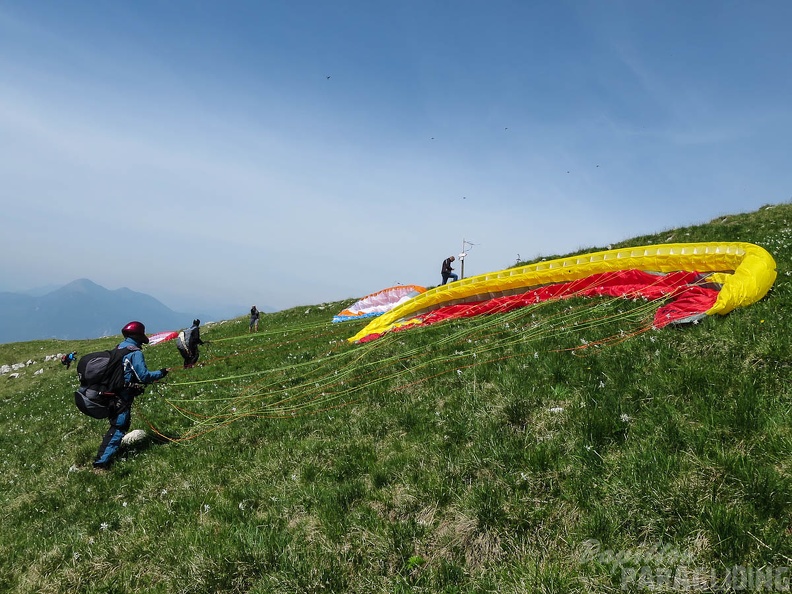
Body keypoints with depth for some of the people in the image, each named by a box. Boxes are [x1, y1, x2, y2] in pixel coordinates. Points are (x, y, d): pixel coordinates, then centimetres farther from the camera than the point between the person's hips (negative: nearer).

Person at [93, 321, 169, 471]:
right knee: (118, 429, -4)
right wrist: (160, 373, -3)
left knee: (116, 425, 21)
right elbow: (143, 376, -16)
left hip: (110, 394, 9)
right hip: (122, 398, -9)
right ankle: (101, 463, -6)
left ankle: (104, 456, 27)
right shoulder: (135, 352, -14)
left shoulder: (117, 348, 12)